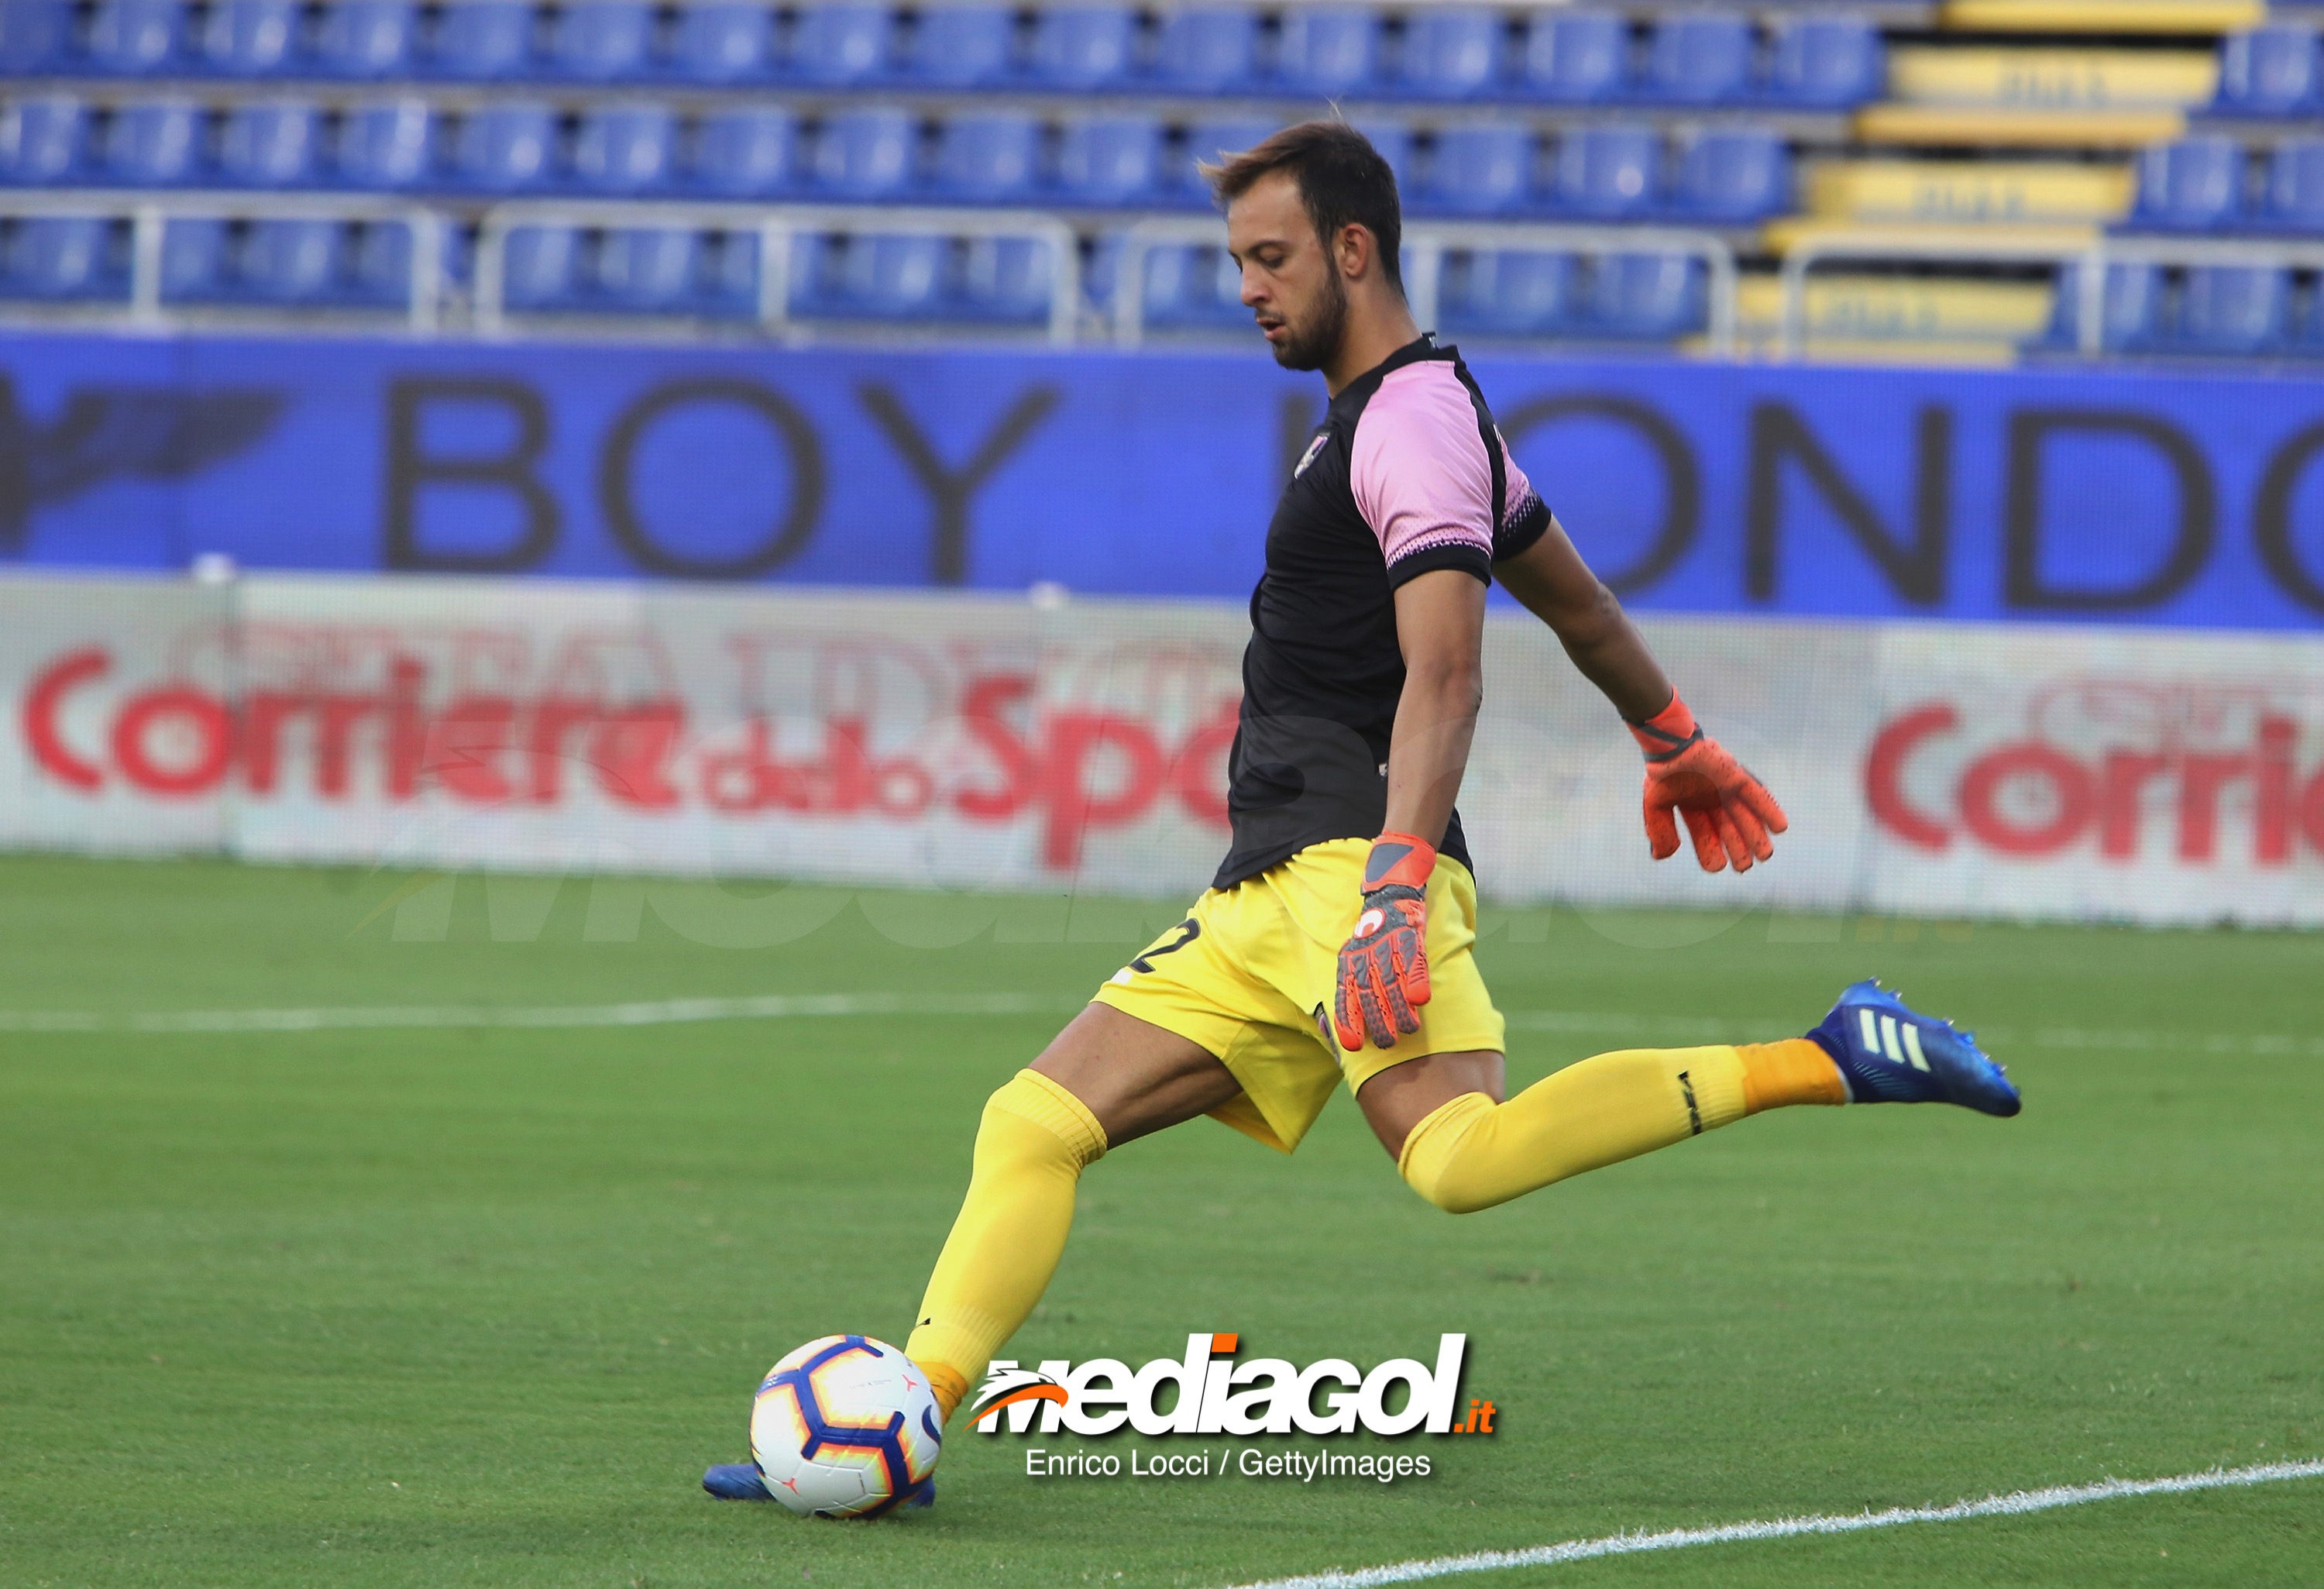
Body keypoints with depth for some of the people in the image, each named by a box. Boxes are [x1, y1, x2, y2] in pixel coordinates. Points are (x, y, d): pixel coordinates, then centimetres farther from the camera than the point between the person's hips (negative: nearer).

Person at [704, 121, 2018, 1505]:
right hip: (1265, 905, 10)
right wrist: (1677, 742, 50)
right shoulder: (1373, 417, 25)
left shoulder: (1415, 421, -8)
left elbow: (1445, 672, -20)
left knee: (1461, 1155, -32)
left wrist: (1398, 879, -31)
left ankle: (1830, 1061, -29)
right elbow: (1581, 604, 36)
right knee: (1034, 1126, 2)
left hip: (1347, 863, -10)